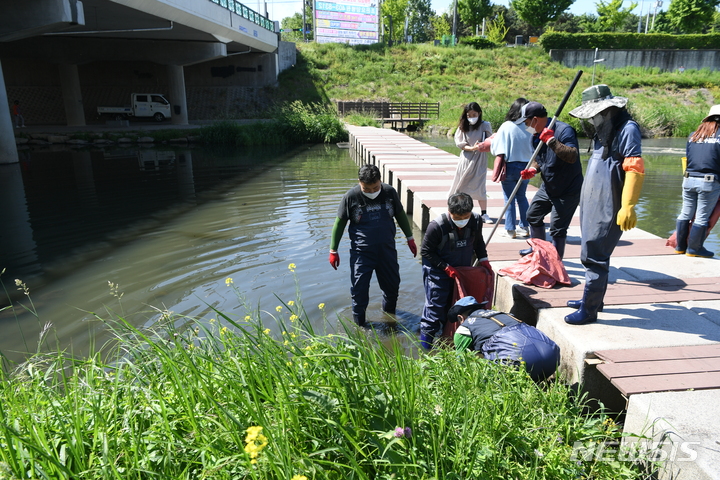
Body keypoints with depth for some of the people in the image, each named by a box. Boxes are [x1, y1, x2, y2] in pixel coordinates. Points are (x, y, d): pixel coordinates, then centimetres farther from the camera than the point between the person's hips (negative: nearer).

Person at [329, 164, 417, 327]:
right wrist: (333, 250, -2)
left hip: (387, 248, 3)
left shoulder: (390, 192, -7)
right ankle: (359, 325, 22)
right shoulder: (351, 197, -14)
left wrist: (410, 238, 15)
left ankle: (389, 310, 46)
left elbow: (400, 215, 9)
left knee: (392, 284, 17)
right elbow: (340, 223, -4)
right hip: (361, 251, -3)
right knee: (359, 289, 2)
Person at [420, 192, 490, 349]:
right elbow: (426, 251, -17)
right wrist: (446, 267, -21)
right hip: (438, 272, -5)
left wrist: (483, 259, 0)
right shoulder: (437, 226, -28)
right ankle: (426, 339, 12)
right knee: (435, 305, -2)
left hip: (463, 270, 5)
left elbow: (478, 241, 10)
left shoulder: (476, 221, -12)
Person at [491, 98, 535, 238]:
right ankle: (524, 227, 21)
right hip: (525, 167, 3)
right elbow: (534, 149, 0)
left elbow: (495, 145, -5)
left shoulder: (506, 126, -11)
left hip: (509, 166, -3)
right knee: (522, 196, 18)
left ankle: (510, 230, 8)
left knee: (509, 199, 5)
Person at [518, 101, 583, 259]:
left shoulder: (563, 130, -22)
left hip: (567, 191, -9)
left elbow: (573, 156, -35)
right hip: (547, 187, 9)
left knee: (557, 228, -7)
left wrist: (552, 141, -39)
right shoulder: (537, 135, 4)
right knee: (533, 215, 21)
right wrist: (532, 170, -4)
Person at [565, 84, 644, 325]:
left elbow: (635, 169, -20)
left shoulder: (627, 129, -13)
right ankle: (593, 299, 30)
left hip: (607, 208, -10)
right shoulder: (604, 129, 16)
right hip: (592, 204, 10)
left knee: (594, 257, -7)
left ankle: (589, 310, 1)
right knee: (594, 254, 17)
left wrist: (628, 207, -24)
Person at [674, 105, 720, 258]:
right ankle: (694, 248, 10)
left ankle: (680, 246, 21)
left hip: (689, 179, 5)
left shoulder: (693, 135, 11)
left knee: (685, 214, 13)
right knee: (702, 217, 4)